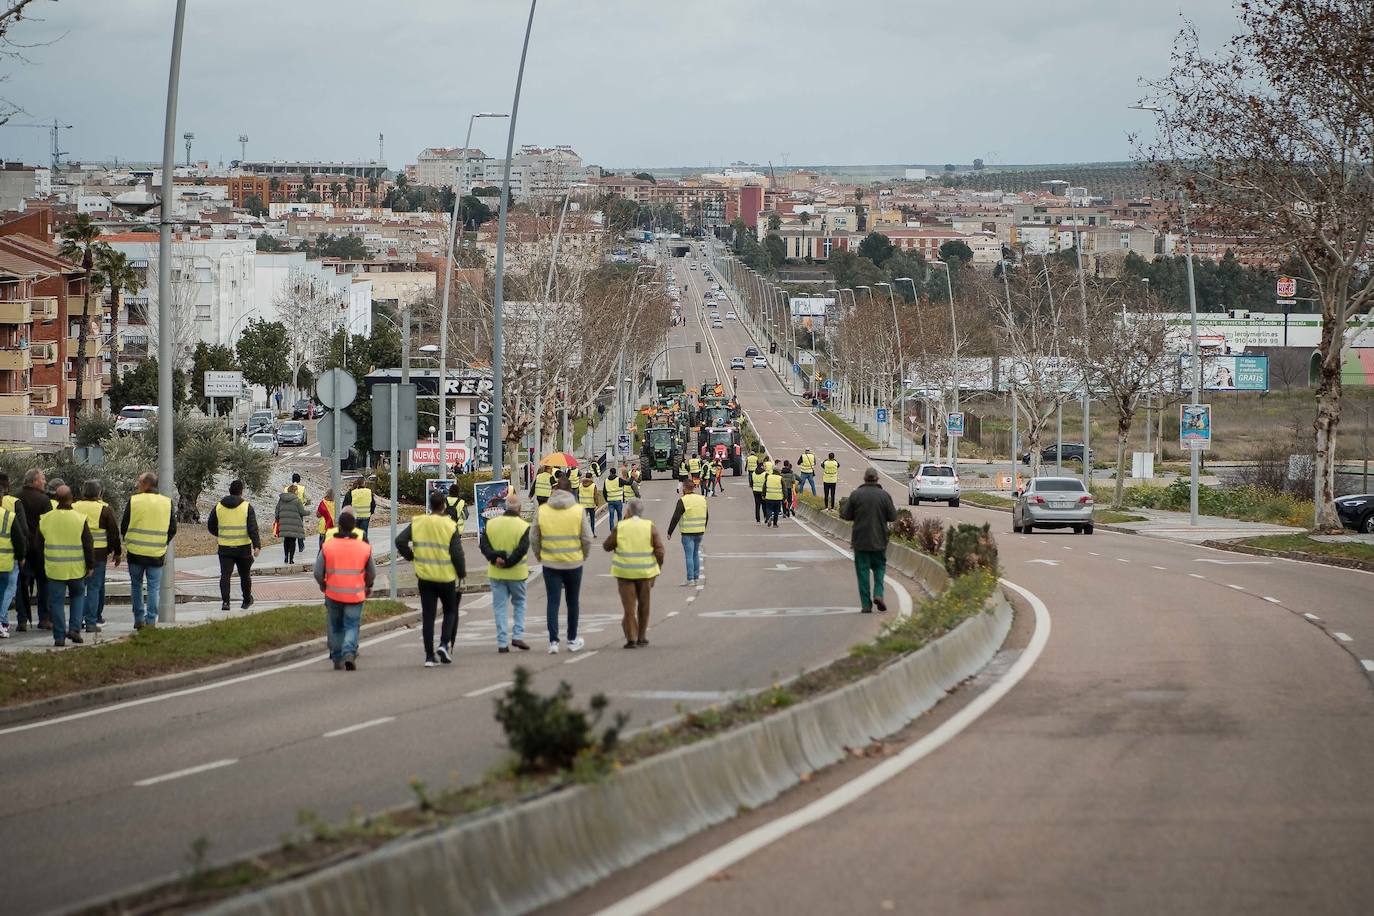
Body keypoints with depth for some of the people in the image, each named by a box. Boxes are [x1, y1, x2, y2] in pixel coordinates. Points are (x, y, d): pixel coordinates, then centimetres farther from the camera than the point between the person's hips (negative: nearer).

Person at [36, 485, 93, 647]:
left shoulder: (46, 519, -2)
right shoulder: (80, 519, -8)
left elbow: (39, 544, 8)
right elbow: (88, 545, -6)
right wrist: (90, 565, 4)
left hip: (54, 568, 0)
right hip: (76, 569, 0)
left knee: (57, 601, 5)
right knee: (77, 596, 20)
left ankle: (59, 636, 1)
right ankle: (74, 629, 8)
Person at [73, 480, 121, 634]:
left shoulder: (74, 507, 6)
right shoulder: (105, 509, -3)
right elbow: (114, 533, -1)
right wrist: (117, 552, 9)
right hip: (98, 554, -3)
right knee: (94, 588, 2)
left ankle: (77, 621, 6)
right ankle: (91, 622, -1)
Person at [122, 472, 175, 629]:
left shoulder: (133, 501, -6)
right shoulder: (167, 502, 1)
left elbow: (123, 527, 1)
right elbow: (173, 528, 6)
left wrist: (128, 542, 18)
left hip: (136, 551, -1)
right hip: (157, 554, 1)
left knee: (136, 585, 13)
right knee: (154, 587, 6)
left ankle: (139, 619, 12)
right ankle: (151, 620, 1)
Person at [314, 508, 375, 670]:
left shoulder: (327, 546, -6)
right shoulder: (364, 547, -4)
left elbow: (318, 572, -2)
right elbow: (372, 573, 6)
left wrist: (323, 586, 18)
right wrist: (367, 586, 26)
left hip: (333, 594, 1)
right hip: (355, 595, -1)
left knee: (336, 628, 15)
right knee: (352, 626, 3)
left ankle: (337, 659, 20)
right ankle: (349, 653, -20)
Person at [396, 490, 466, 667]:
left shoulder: (417, 523, -2)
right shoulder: (450, 526, -12)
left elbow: (400, 541, -4)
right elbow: (457, 553, -13)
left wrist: (411, 557, 10)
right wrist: (462, 573, 1)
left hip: (424, 577, 3)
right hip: (446, 578, -2)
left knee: (428, 616, 7)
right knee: (451, 611, 16)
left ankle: (430, 656, 5)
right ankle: (445, 643, -4)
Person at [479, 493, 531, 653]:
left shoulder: (491, 524, 0)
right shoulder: (524, 526, -10)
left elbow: (484, 545, -7)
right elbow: (522, 549, -19)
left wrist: (495, 558, -14)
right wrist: (508, 562, -15)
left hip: (496, 574, 2)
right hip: (516, 573, -2)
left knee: (499, 606, 8)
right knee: (519, 603, 18)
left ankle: (502, 643, 5)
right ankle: (517, 635, 7)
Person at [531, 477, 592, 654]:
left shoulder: (542, 510, -4)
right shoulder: (578, 510, -6)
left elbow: (534, 538, 1)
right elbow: (587, 538, -4)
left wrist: (539, 556, 17)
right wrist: (584, 555, 13)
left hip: (550, 563, 0)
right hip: (574, 563, 0)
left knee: (552, 602, 4)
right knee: (573, 602, 14)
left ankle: (553, 641, -3)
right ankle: (572, 640, 22)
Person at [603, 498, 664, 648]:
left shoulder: (620, 528, -5)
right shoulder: (650, 527, -4)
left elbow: (607, 546, 3)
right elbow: (659, 550, -5)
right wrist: (657, 569, 4)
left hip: (625, 572, -1)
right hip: (645, 572, 1)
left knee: (629, 607, 4)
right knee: (643, 606, 16)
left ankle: (631, 639, -3)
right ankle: (642, 637, 22)